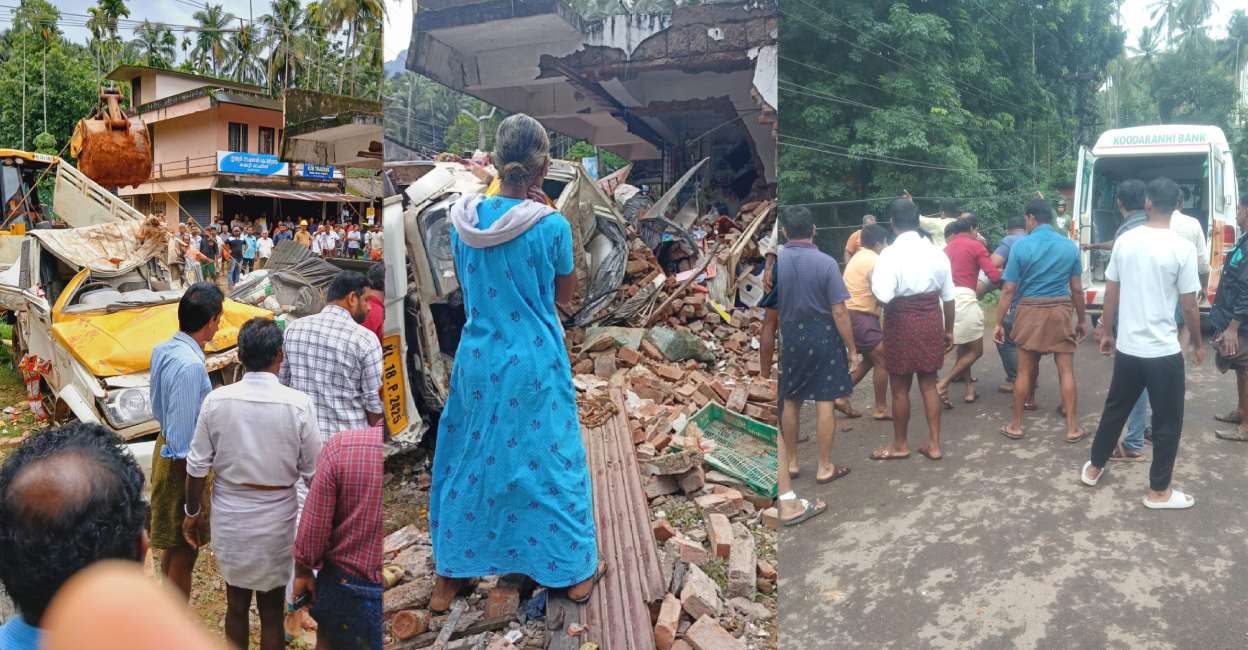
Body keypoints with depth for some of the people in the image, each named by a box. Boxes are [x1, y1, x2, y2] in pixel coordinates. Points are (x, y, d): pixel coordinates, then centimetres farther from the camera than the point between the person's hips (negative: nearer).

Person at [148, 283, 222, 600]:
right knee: (184, 550, 5)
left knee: (172, 544, 23)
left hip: (165, 446, 10)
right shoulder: (191, 366, -28)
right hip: (184, 461, -10)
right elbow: (183, 435, -25)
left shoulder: (162, 350, 0)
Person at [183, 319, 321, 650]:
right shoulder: (298, 404, -16)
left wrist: (192, 513, 12)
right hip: (275, 520, -2)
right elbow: (313, 471, -9)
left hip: (229, 517, 2)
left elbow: (197, 467, -2)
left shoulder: (217, 400, -9)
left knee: (236, 604, 19)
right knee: (271, 611, 11)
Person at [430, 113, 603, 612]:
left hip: (478, 360, 3)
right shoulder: (551, 225, -16)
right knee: (549, 461, 12)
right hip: (535, 364, -3)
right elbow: (565, 296, -1)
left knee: (468, 461, 17)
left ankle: (449, 576, 28)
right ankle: (574, 572, 28)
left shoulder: (464, 217, -5)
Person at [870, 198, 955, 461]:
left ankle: (900, 445, 24)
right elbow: (948, 297, 7)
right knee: (929, 383, 16)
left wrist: (872, 281, -5)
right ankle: (934, 444, 22)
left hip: (902, 322, -5)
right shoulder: (936, 252, 1)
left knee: (900, 387, 9)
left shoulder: (890, 254, -16)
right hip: (932, 320, 5)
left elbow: (883, 297, -26)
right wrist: (949, 330, 18)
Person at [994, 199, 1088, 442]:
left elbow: (1009, 289, -8)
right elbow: (1077, 288, 4)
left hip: (1030, 312, -1)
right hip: (1060, 311, 1)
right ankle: (1072, 428, 12)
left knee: (1025, 371, 8)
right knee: (1066, 371, 7)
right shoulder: (1069, 246, 0)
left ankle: (1016, 425, 17)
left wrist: (999, 322, -2)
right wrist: (1081, 319, 16)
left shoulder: (1020, 245, -7)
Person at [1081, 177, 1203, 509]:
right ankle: (1159, 491, 18)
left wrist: (1107, 332, 17)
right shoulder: (1182, 248, -13)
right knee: (1167, 422, 9)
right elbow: (1189, 307, -8)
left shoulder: (1124, 241, -1)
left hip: (1127, 347, 4)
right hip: (1164, 351, -4)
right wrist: (1197, 344, 7)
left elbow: (1110, 294, 5)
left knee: (1115, 409, 20)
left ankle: (1093, 468, 32)